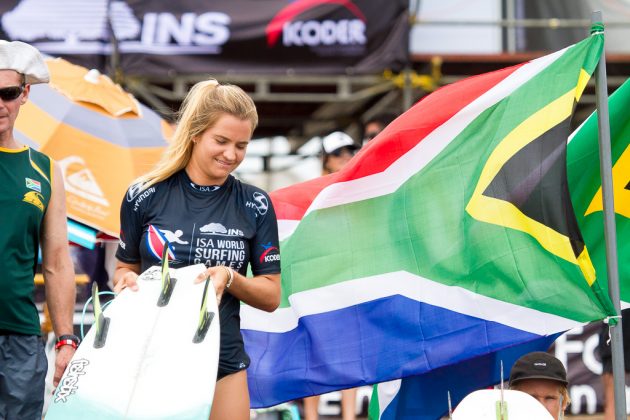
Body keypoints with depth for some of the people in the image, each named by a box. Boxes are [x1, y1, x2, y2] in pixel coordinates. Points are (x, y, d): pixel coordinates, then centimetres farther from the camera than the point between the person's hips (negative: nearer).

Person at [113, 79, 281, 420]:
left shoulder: (254, 206, 2)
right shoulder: (146, 196, 0)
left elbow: (271, 296, 5)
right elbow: (125, 267, 12)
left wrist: (230, 278, -13)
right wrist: (126, 279, -11)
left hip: (222, 362, 1)